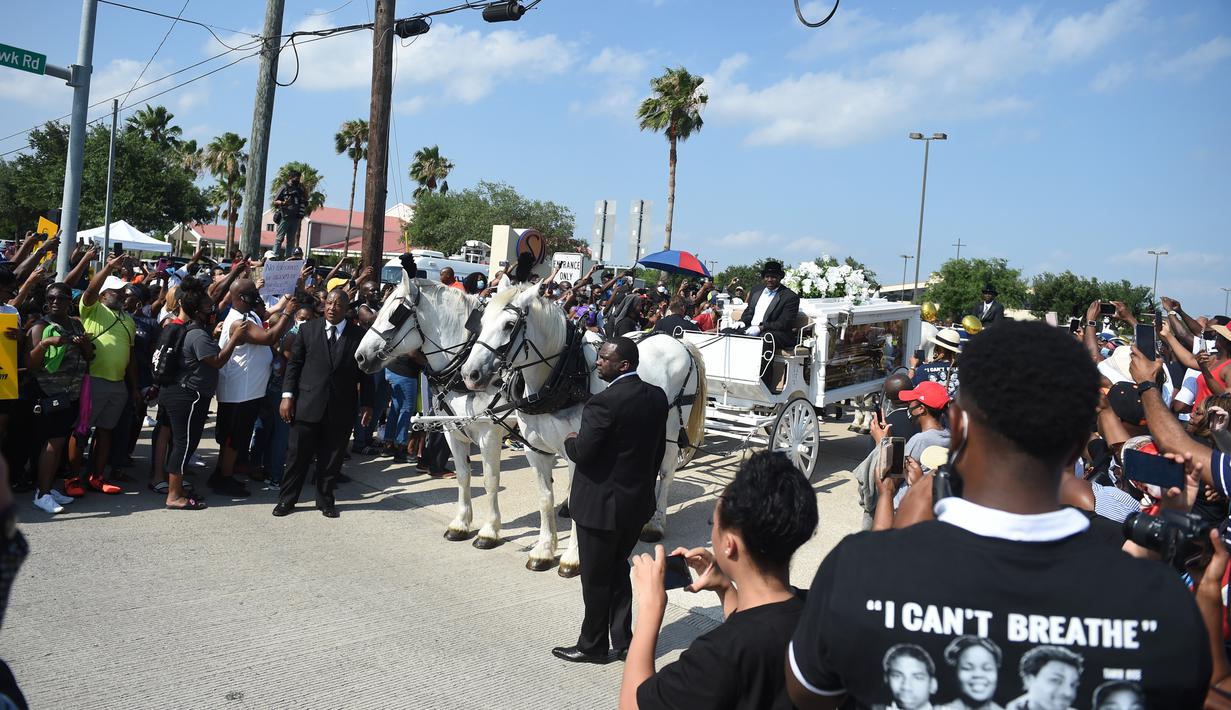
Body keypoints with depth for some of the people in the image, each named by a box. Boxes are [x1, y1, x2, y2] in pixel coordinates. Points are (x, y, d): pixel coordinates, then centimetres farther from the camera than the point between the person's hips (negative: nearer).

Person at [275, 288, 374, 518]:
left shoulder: (358, 335, 0)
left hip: (342, 408, 0)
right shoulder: (307, 330, 3)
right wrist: (287, 395, -2)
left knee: (332, 458, 8)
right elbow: (294, 364, 5)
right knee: (298, 454, 7)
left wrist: (366, 404, 1)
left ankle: (325, 500, 24)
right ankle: (287, 499, 23)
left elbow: (364, 372, 3)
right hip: (308, 404, 0)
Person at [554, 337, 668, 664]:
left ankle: (593, 646, 25)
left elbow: (582, 454, -23)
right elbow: (659, 449, 8)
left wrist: (570, 441, -1)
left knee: (596, 579, 10)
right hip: (639, 501, 7)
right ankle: (623, 640, 30)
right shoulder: (657, 396, 0)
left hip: (601, 505, -7)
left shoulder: (604, 402, -24)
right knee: (619, 570, 23)